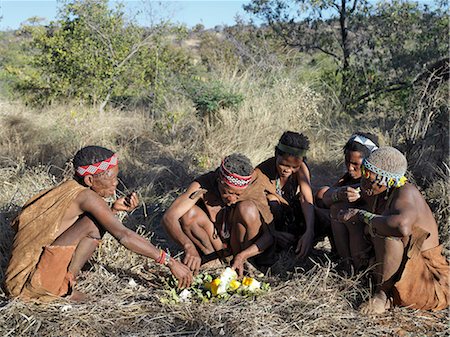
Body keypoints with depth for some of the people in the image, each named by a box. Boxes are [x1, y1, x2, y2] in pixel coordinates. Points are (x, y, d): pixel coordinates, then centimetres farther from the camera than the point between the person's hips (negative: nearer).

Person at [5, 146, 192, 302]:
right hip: (35, 282, -9)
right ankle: (65, 287, -8)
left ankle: (64, 280, 8)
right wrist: (169, 261, -21)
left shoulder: (69, 189, 8)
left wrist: (114, 209, 3)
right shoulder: (86, 196, -18)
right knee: (94, 224, -20)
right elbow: (124, 236, -24)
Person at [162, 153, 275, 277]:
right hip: (215, 242, 1)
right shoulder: (202, 186, -24)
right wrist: (189, 247, -48)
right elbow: (169, 217, -33)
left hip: (242, 243, 0)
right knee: (188, 213, -26)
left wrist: (242, 256, -36)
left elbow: (269, 235, -24)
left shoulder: (254, 188, -25)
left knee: (247, 209, -29)